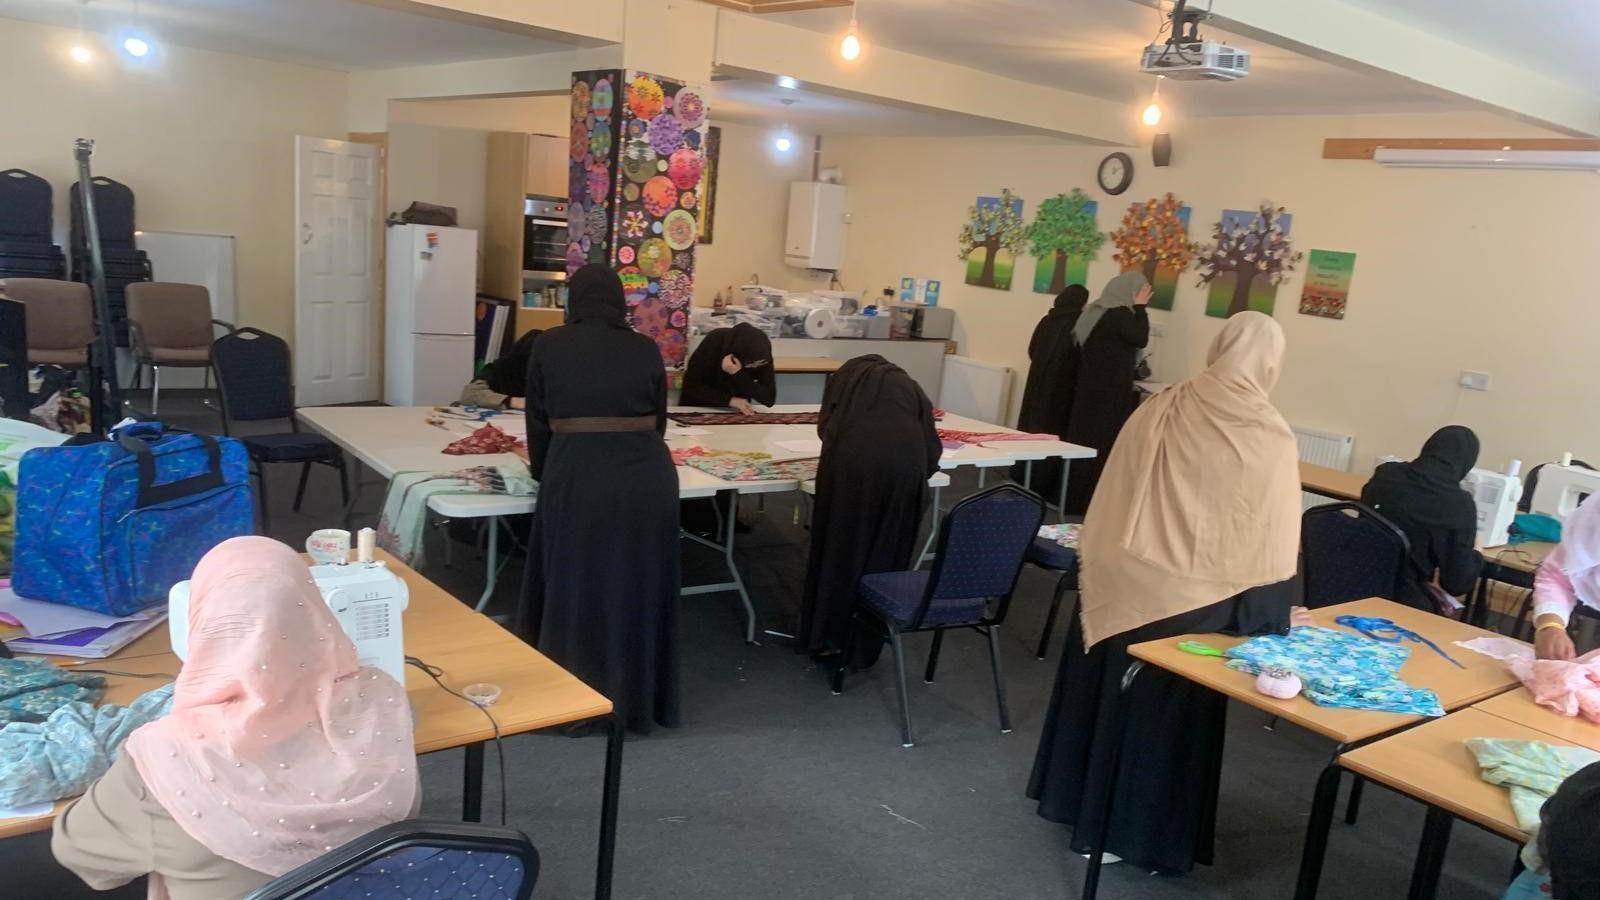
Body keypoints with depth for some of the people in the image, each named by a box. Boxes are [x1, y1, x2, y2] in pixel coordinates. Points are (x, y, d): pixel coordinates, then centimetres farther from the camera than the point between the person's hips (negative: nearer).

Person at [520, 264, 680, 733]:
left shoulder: (550, 345, 8)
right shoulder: (646, 349, 12)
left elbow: (539, 421, 13)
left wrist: (544, 475, 30)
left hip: (578, 477, -2)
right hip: (647, 477, 2)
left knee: (575, 587, 12)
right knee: (636, 587, 14)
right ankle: (635, 700, 26)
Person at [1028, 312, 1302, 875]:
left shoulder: (1161, 409, -5)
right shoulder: (1272, 440, -13)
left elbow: (1109, 501, 2)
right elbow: (1273, 551, -10)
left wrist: (1099, 566, 14)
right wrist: (1263, 625, 0)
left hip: (1123, 586, 3)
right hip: (1198, 601, -3)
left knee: (1110, 692, 20)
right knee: (1172, 710, 13)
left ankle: (1081, 801, 37)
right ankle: (1145, 834, 26)